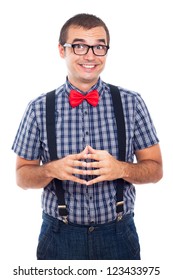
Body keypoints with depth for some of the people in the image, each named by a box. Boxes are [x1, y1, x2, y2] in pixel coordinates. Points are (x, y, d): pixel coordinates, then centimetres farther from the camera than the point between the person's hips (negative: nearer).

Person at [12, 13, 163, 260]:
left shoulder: (132, 103, -5)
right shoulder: (39, 109, -5)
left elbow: (155, 169, 0)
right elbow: (22, 176, 1)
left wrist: (120, 169, -20)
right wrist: (52, 170, -20)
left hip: (119, 234, 1)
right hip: (60, 237, 0)